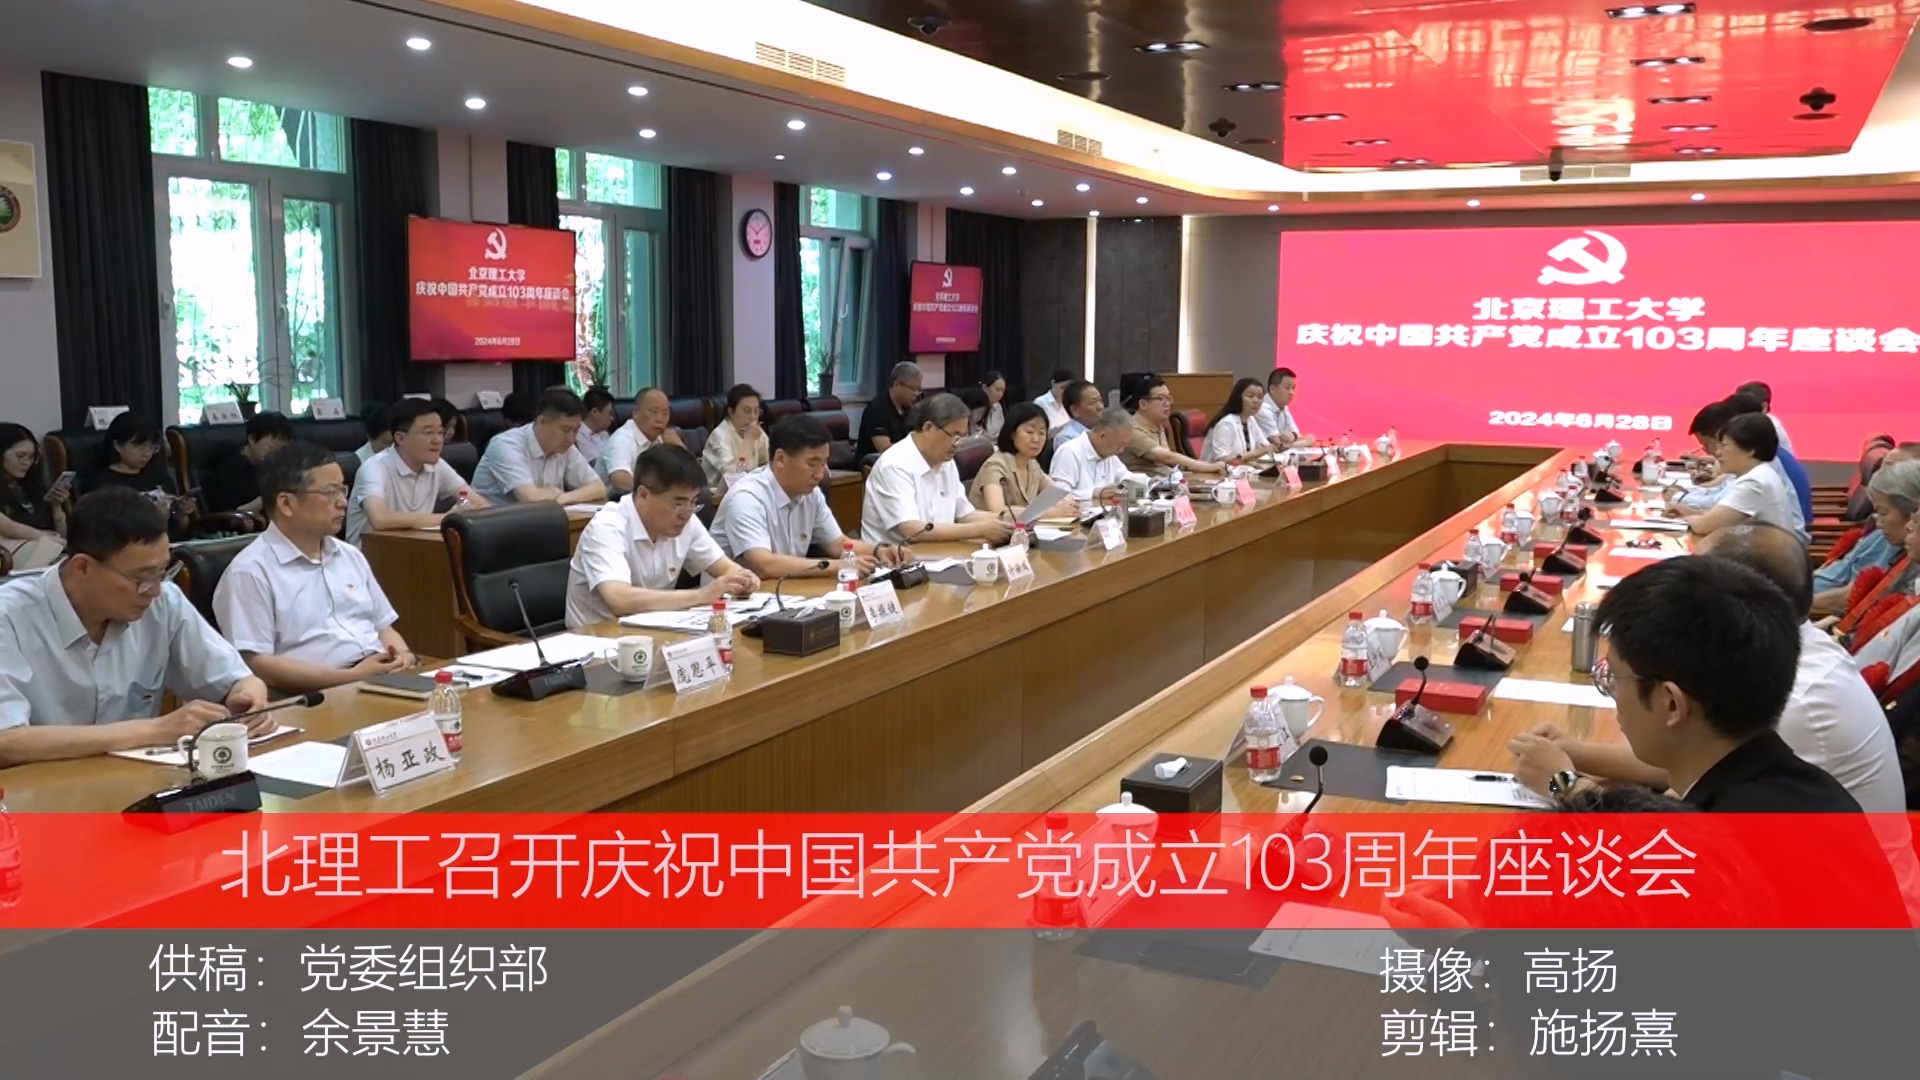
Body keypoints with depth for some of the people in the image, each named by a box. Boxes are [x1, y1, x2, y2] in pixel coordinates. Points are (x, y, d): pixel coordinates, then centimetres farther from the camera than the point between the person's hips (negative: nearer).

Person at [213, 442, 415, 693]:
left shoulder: (350, 556, 19)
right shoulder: (250, 572, -4)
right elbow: (255, 665, -12)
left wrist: (401, 655, 0)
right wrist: (351, 677, -17)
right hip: (319, 698, -7)